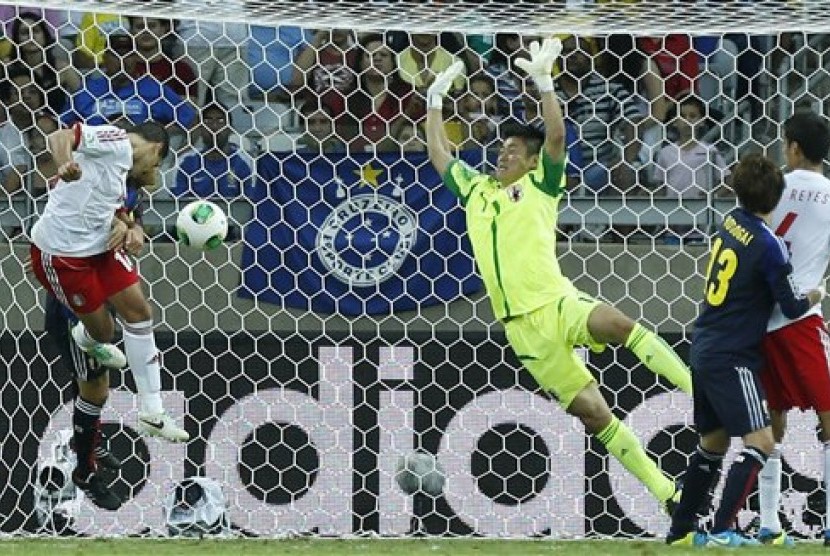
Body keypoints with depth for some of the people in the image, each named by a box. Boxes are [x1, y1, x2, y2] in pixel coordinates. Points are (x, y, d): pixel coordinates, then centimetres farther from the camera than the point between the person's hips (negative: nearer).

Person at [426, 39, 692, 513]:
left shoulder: (539, 186, 7)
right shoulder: (476, 190, 20)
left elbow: (557, 137, -7)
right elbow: (439, 154, 30)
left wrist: (544, 81, -12)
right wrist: (436, 101, 30)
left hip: (556, 303, -3)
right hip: (522, 326, 3)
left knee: (618, 324, -37)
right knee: (593, 413, -6)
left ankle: (698, 391, -39)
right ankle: (666, 492, -5)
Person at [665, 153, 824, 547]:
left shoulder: (731, 222, 3)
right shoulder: (768, 246, -19)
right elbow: (792, 307, -9)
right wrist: (815, 296, 10)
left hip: (705, 351, 9)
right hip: (732, 359, -9)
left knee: (713, 441, 20)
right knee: (760, 441, -11)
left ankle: (681, 530, 26)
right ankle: (722, 531, -18)